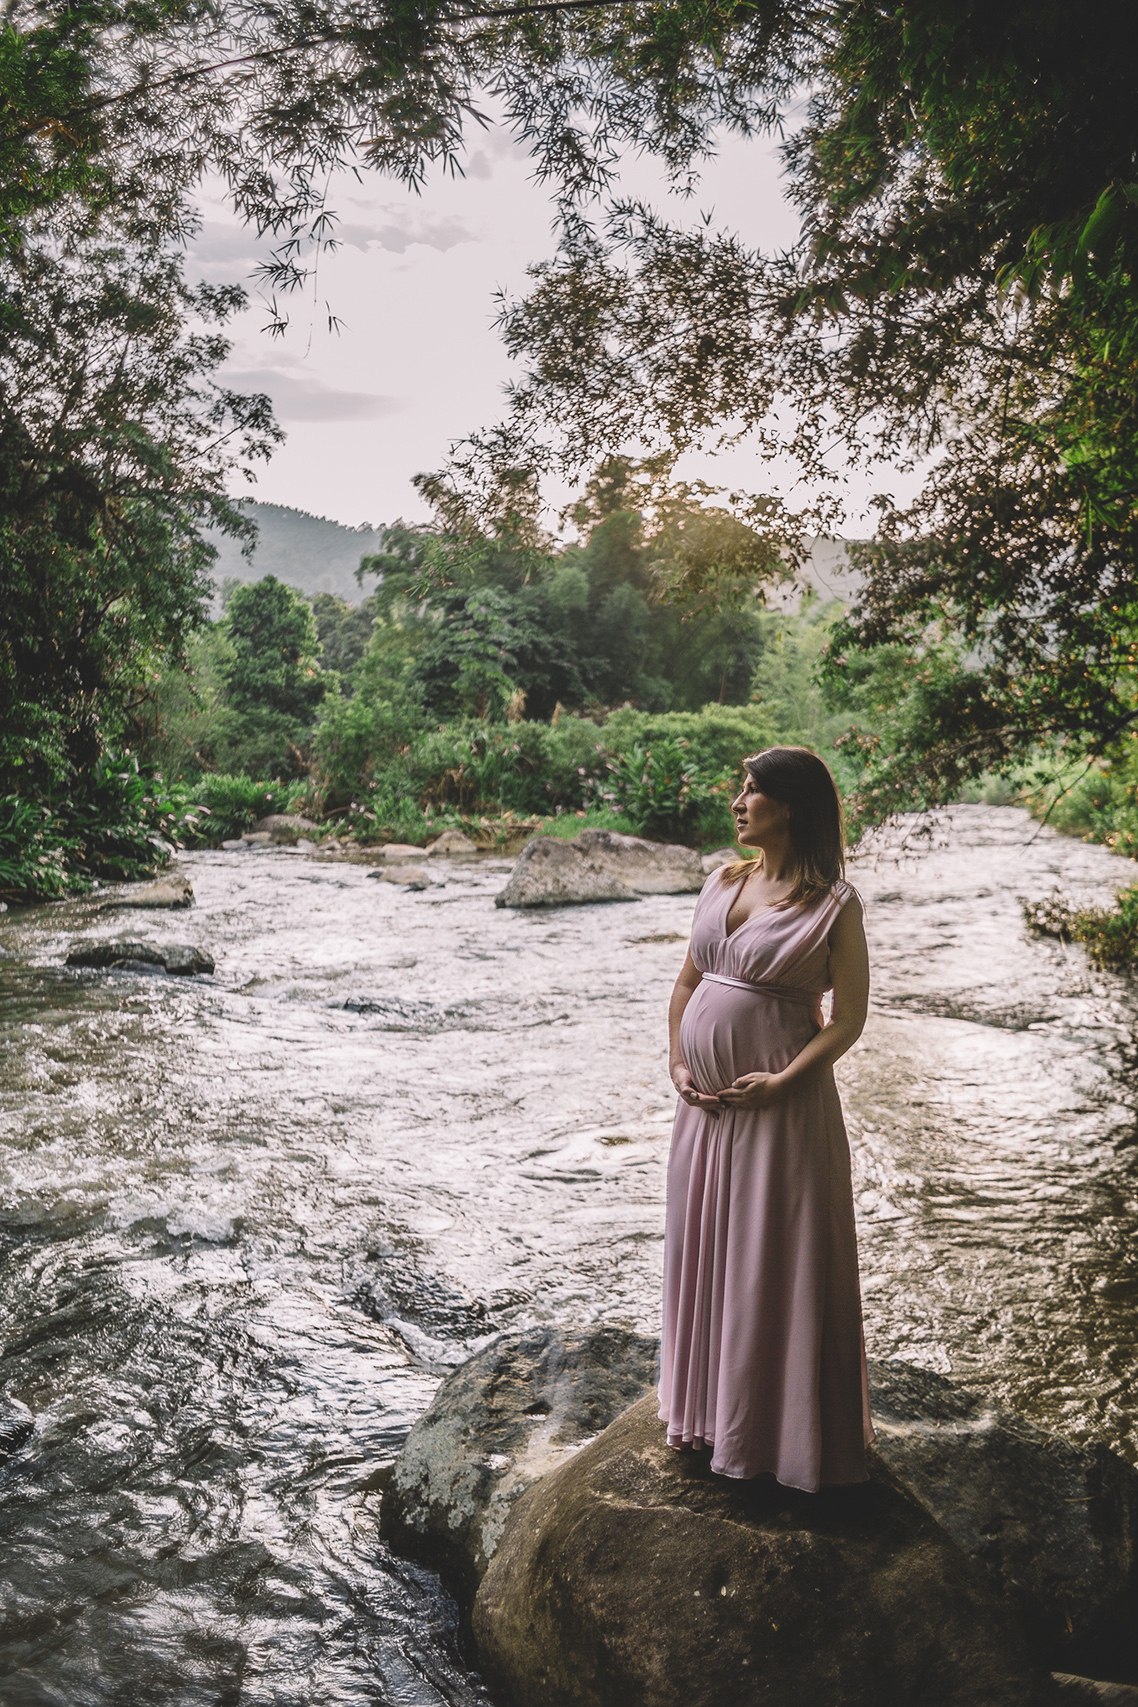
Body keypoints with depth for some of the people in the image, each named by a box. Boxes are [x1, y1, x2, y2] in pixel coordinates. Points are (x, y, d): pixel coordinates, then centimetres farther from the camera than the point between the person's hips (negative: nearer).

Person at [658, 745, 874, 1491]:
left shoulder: (832, 905, -10)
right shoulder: (723, 883, 8)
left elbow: (849, 1018, -11)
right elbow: (687, 981, 13)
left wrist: (781, 1081, -18)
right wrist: (678, 1063, 1)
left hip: (781, 1104, -6)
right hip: (706, 1102, 6)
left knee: (777, 1260, 4)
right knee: (702, 1248, 16)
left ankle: (778, 1428, 22)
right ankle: (709, 1406, 35)